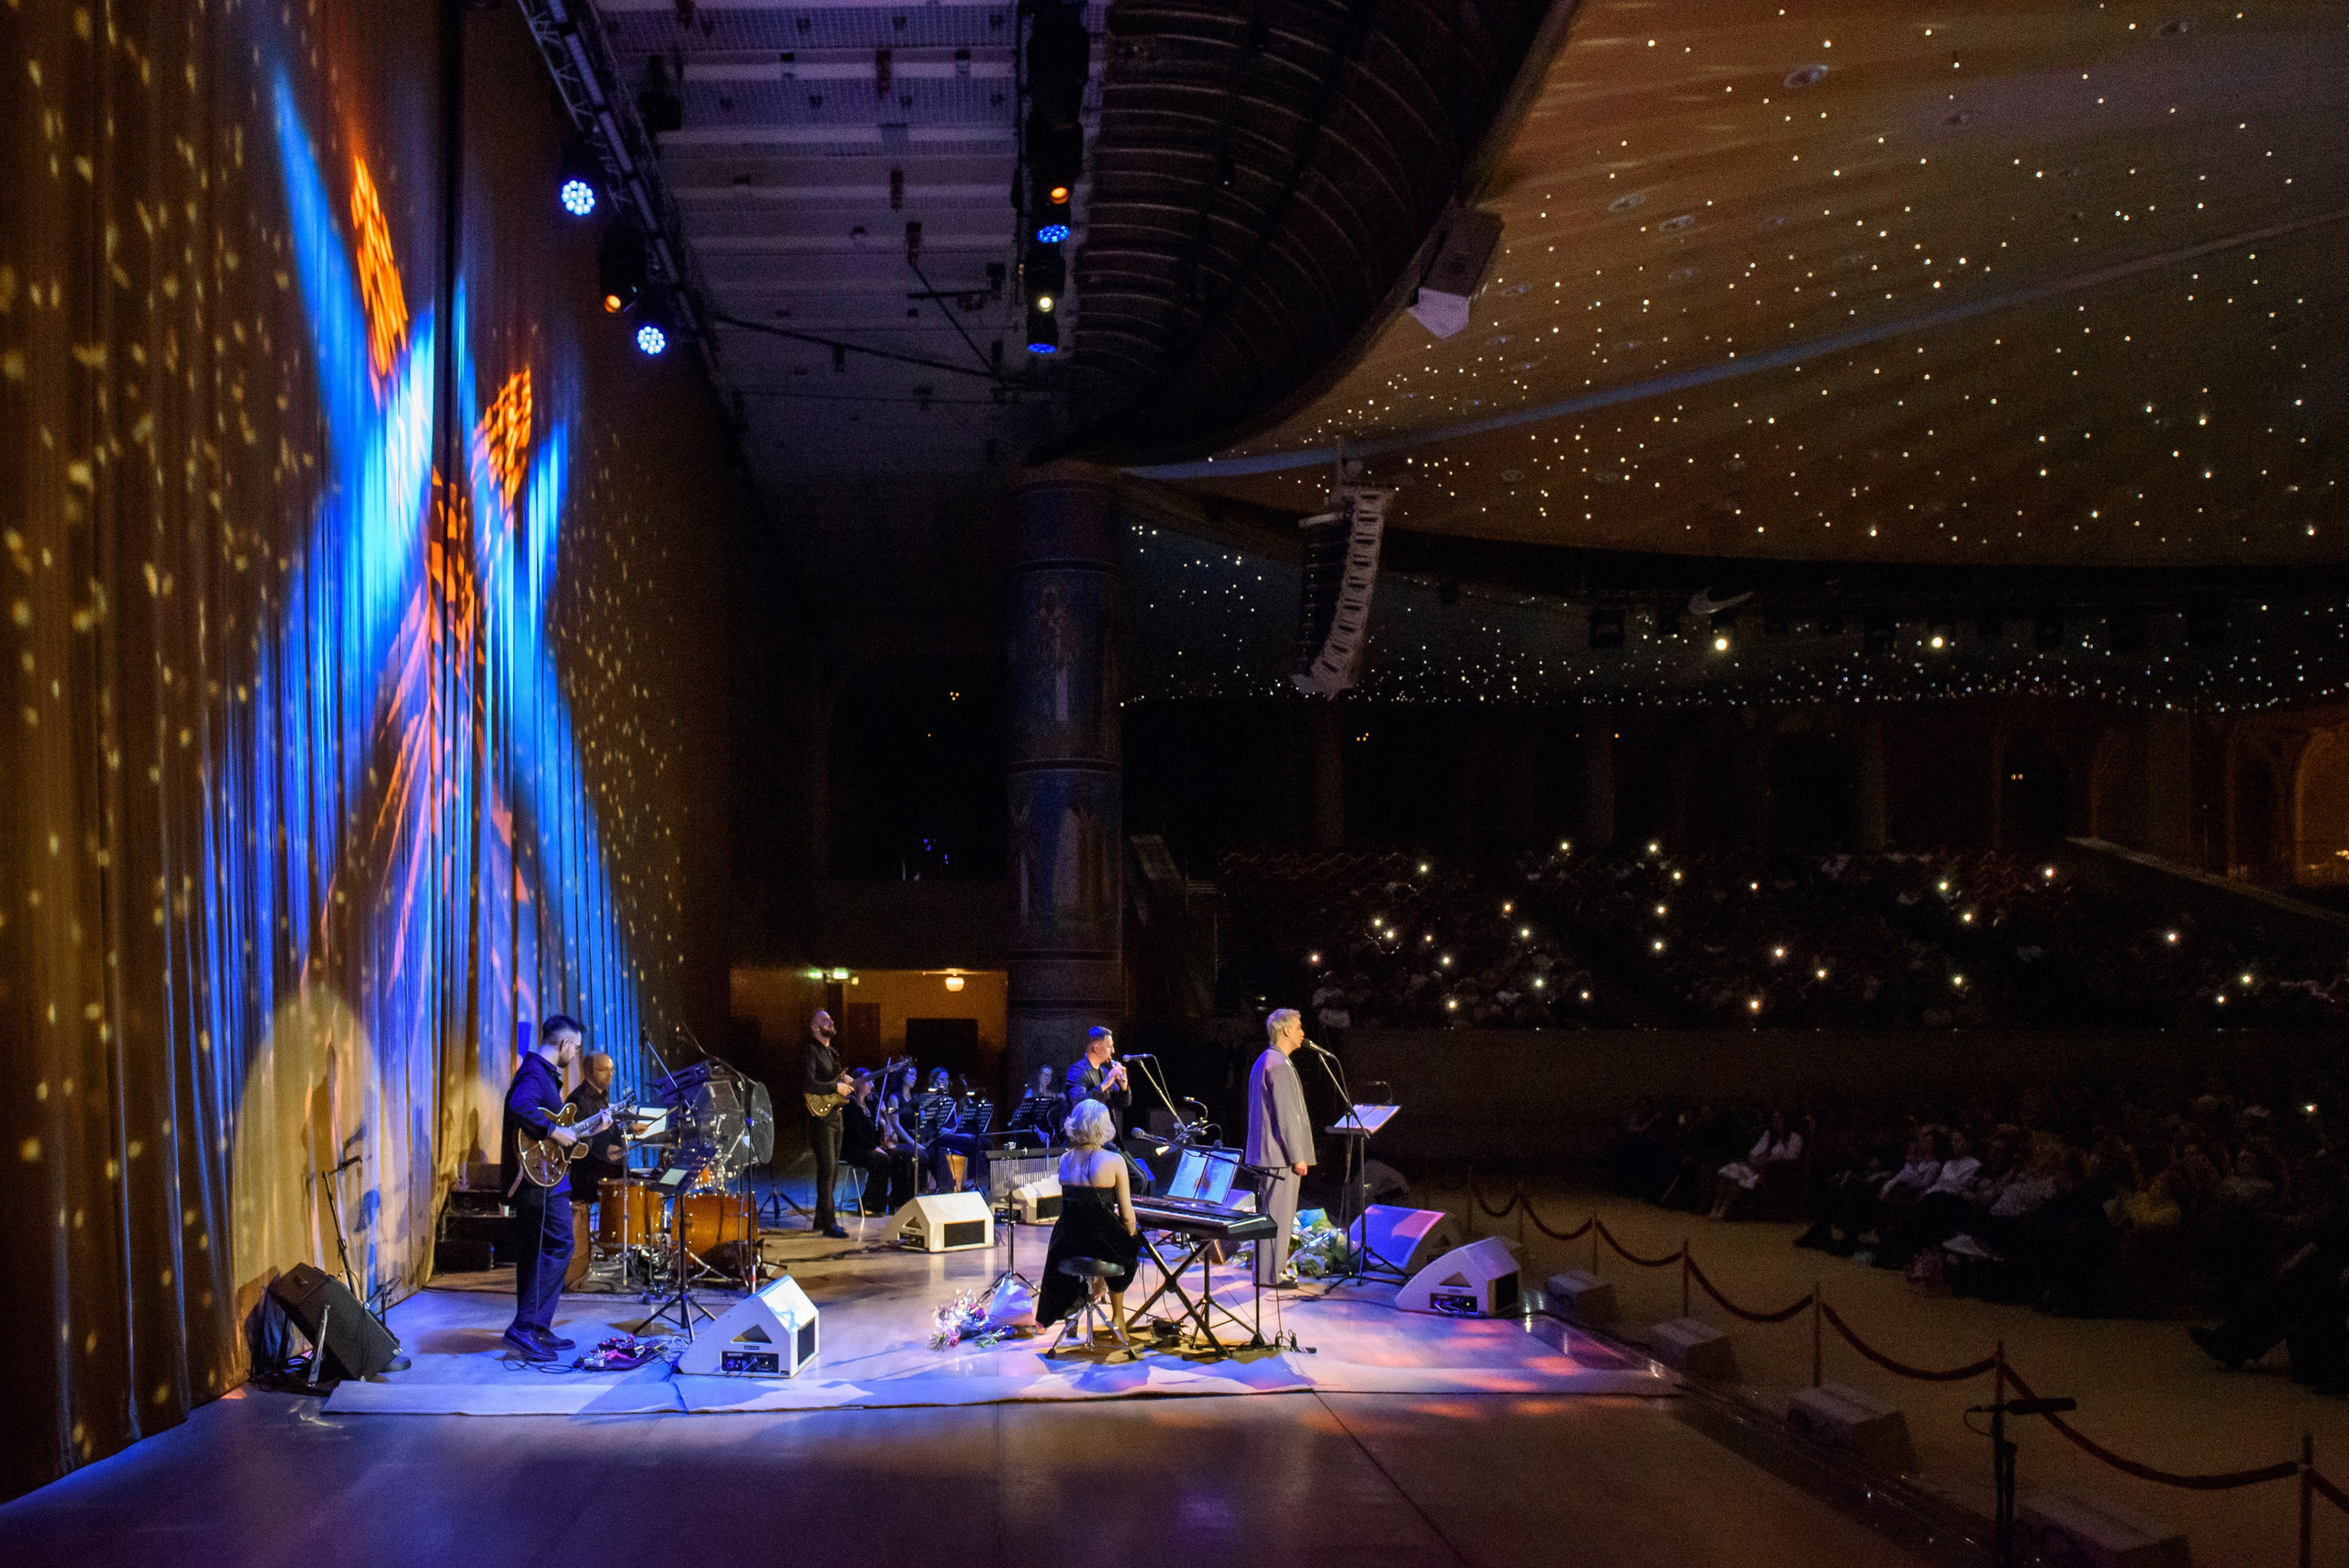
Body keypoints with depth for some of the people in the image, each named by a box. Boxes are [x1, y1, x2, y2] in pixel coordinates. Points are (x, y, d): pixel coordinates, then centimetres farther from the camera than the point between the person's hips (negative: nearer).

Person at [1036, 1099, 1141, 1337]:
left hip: (1068, 1243, 4)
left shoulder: (1064, 1160, 2)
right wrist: (1131, 1237, 11)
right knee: (1127, 1244, 31)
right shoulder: (1113, 1161, -11)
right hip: (1102, 1242, -4)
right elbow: (1127, 1215, -8)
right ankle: (1118, 1315, 35)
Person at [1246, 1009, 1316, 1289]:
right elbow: (1286, 1116, -20)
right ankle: (1271, 1273, -2)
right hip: (1279, 1154, -11)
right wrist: (1297, 1157, -17)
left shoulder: (1265, 1061, 16)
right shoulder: (1279, 1065, -18)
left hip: (1267, 1153, 11)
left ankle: (1271, 1267, 22)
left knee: (1275, 1211, 16)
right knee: (1277, 1213, -5)